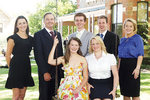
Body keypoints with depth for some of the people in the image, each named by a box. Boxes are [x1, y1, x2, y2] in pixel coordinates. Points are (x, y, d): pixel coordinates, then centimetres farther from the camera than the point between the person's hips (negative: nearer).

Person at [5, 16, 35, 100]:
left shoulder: (31, 39, 9)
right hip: (16, 69, -5)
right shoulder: (13, 38, -7)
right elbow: (8, 55, -4)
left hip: (26, 67, 5)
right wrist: (12, 67, 5)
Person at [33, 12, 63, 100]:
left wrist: (62, 69, 8)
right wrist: (45, 72, -15)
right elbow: (38, 55, -10)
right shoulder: (38, 35, -4)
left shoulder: (58, 34, 14)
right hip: (46, 73, -5)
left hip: (58, 72, 5)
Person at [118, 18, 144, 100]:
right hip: (123, 66, 6)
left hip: (132, 65, -6)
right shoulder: (122, 39, 14)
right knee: (125, 92, 9)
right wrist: (118, 68, 11)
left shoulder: (137, 38, -4)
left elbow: (140, 55, -9)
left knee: (134, 93, -2)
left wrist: (137, 68, -19)